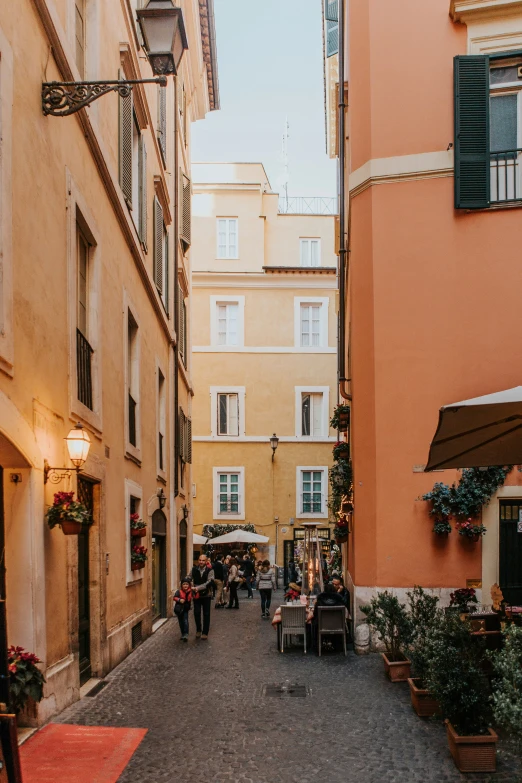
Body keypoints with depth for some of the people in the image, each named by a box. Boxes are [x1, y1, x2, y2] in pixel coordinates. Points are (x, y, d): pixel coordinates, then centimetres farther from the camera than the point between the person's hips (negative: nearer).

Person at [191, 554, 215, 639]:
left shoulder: (210, 570, -10)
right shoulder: (194, 569, -1)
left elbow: (209, 582, -19)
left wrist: (198, 588, -25)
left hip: (206, 595, -2)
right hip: (196, 595, 2)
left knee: (206, 614, 7)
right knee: (196, 613, 3)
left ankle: (205, 633, 17)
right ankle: (198, 630, 22)